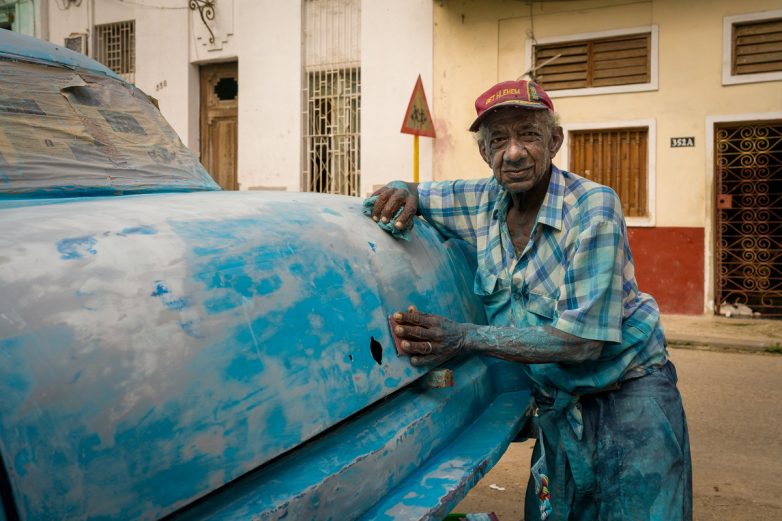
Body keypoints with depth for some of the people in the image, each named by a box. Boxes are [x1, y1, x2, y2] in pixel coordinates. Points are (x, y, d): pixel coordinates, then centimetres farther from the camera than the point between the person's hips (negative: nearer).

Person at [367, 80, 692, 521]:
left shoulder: (593, 206, -20)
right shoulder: (485, 202, -5)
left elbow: (584, 339, -25)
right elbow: (405, 195, 8)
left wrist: (466, 338, -31)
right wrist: (404, 192, -17)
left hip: (630, 397, -4)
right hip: (559, 407, 4)